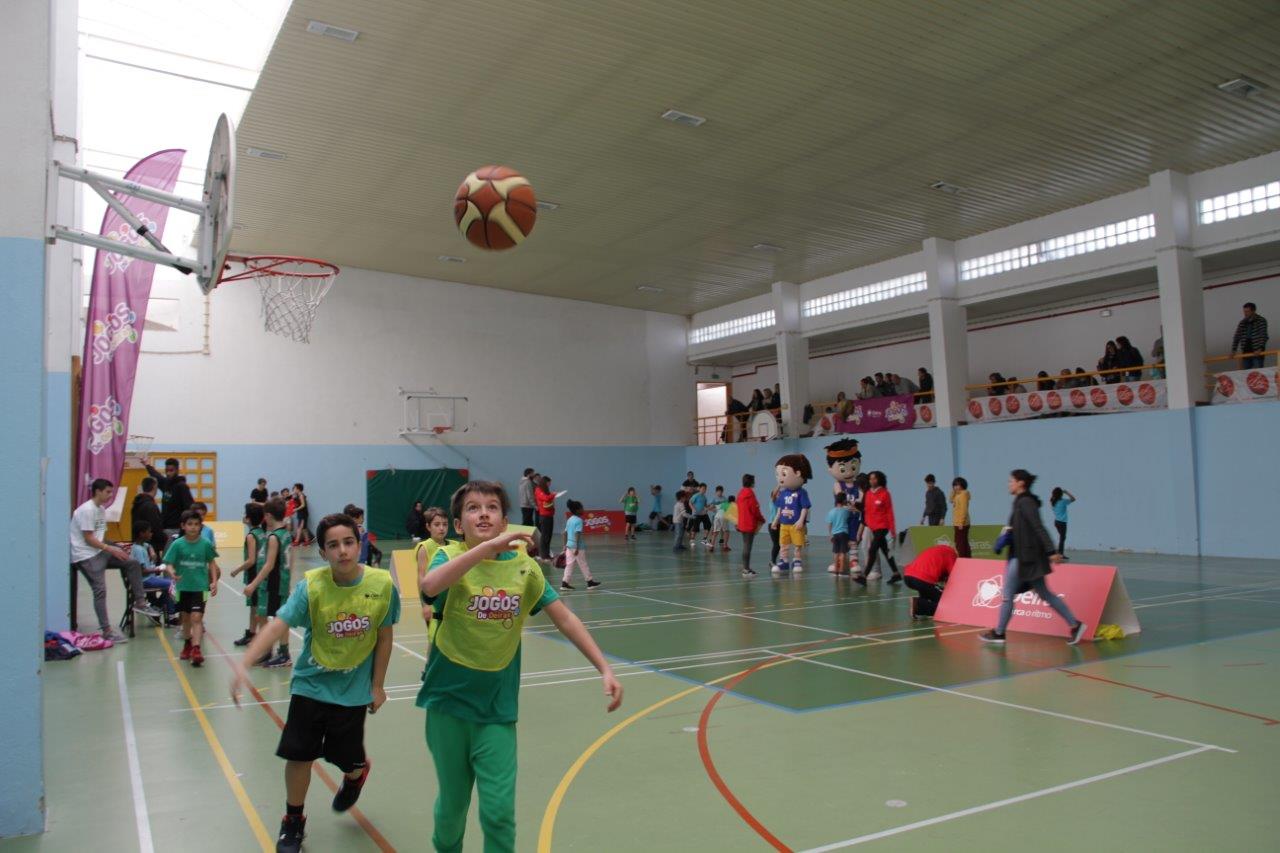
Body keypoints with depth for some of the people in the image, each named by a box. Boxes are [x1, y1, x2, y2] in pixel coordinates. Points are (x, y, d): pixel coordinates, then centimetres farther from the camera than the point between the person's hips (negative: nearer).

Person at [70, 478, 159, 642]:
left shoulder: (101, 509, 13)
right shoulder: (86, 510, -14)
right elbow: (88, 539, -18)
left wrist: (115, 548, 0)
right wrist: (111, 549, -19)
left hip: (99, 551, 9)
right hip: (85, 556, -9)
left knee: (133, 564, 0)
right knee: (100, 590, -14)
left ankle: (140, 602, 3)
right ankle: (107, 631, -11)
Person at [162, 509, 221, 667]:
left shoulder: (206, 543, -7)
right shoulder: (177, 544, -8)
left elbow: (211, 563, 5)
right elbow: (168, 564, -8)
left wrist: (214, 582, 0)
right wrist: (172, 572, -31)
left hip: (200, 586, -2)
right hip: (183, 587, 2)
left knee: (196, 617, -12)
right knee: (186, 617, 17)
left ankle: (196, 649, -17)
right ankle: (187, 644, 37)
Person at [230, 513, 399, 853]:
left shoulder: (382, 584, -17)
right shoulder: (311, 585, -20)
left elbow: (384, 637, -5)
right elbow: (278, 625, -30)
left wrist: (378, 685, 1)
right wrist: (243, 666, -43)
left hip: (353, 688, 0)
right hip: (311, 684, 0)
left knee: (347, 760, 8)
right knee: (299, 755, 4)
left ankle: (358, 772, 48)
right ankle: (293, 821, 32)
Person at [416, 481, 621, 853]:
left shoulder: (524, 567, -4)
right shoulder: (451, 557, -10)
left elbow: (565, 619, -4)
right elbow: (430, 586, -33)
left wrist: (605, 669, -12)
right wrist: (487, 546, -42)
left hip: (497, 706, 1)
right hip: (448, 698, -1)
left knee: (499, 810, -5)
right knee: (452, 802, 15)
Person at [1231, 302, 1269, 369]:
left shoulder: (1261, 321, -4)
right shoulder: (1242, 323, 9)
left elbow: (1263, 336, -13)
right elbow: (1237, 337, 9)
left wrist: (1260, 349, -25)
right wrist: (1233, 350, -1)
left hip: (1257, 353, -4)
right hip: (1246, 353, 4)